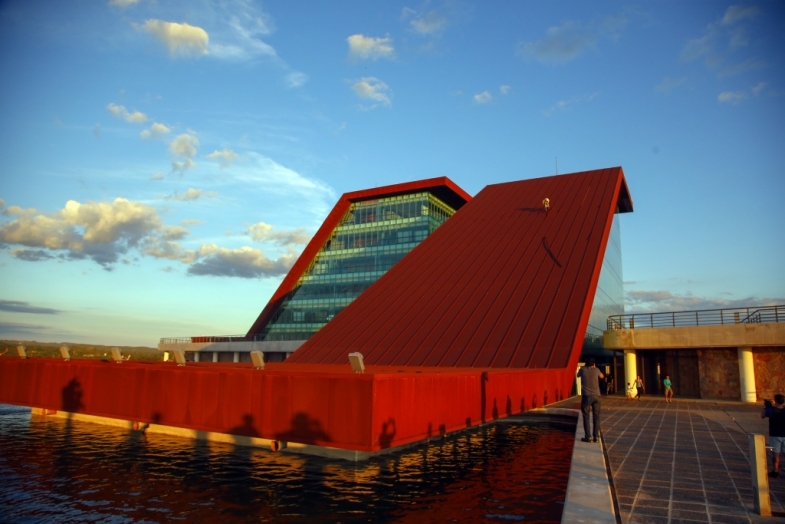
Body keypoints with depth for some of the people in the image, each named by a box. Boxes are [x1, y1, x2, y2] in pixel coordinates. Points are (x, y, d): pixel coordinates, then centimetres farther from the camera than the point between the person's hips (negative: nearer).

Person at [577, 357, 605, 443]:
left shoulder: (582, 370, 2)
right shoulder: (596, 370, 5)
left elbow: (578, 375, 25)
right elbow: (602, 376, 27)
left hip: (586, 396, -2)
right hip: (596, 396, 2)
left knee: (586, 417, 3)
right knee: (596, 417, 8)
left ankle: (588, 437, -1)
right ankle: (596, 437, 7)